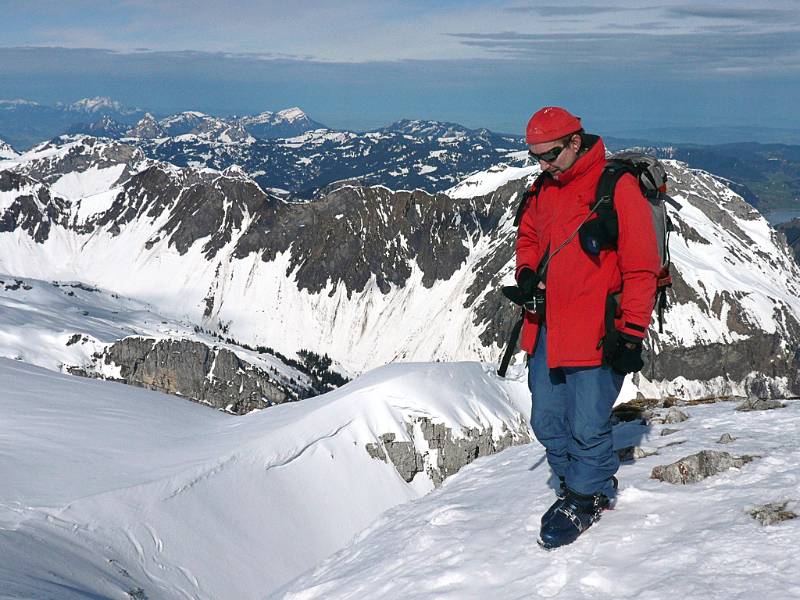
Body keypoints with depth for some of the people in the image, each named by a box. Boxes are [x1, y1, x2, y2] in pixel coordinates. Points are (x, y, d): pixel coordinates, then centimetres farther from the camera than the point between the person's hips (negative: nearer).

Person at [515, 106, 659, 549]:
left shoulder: (618, 188, -11)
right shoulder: (544, 189, 10)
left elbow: (641, 268, -11)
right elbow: (528, 237, 27)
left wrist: (631, 334, -13)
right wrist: (527, 273, 5)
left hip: (596, 333, -7)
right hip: (546, 330, 7)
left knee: (587, 426, -1)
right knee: (547, 422, 12)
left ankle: (587, 497, 21)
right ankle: (572, 485, 32)